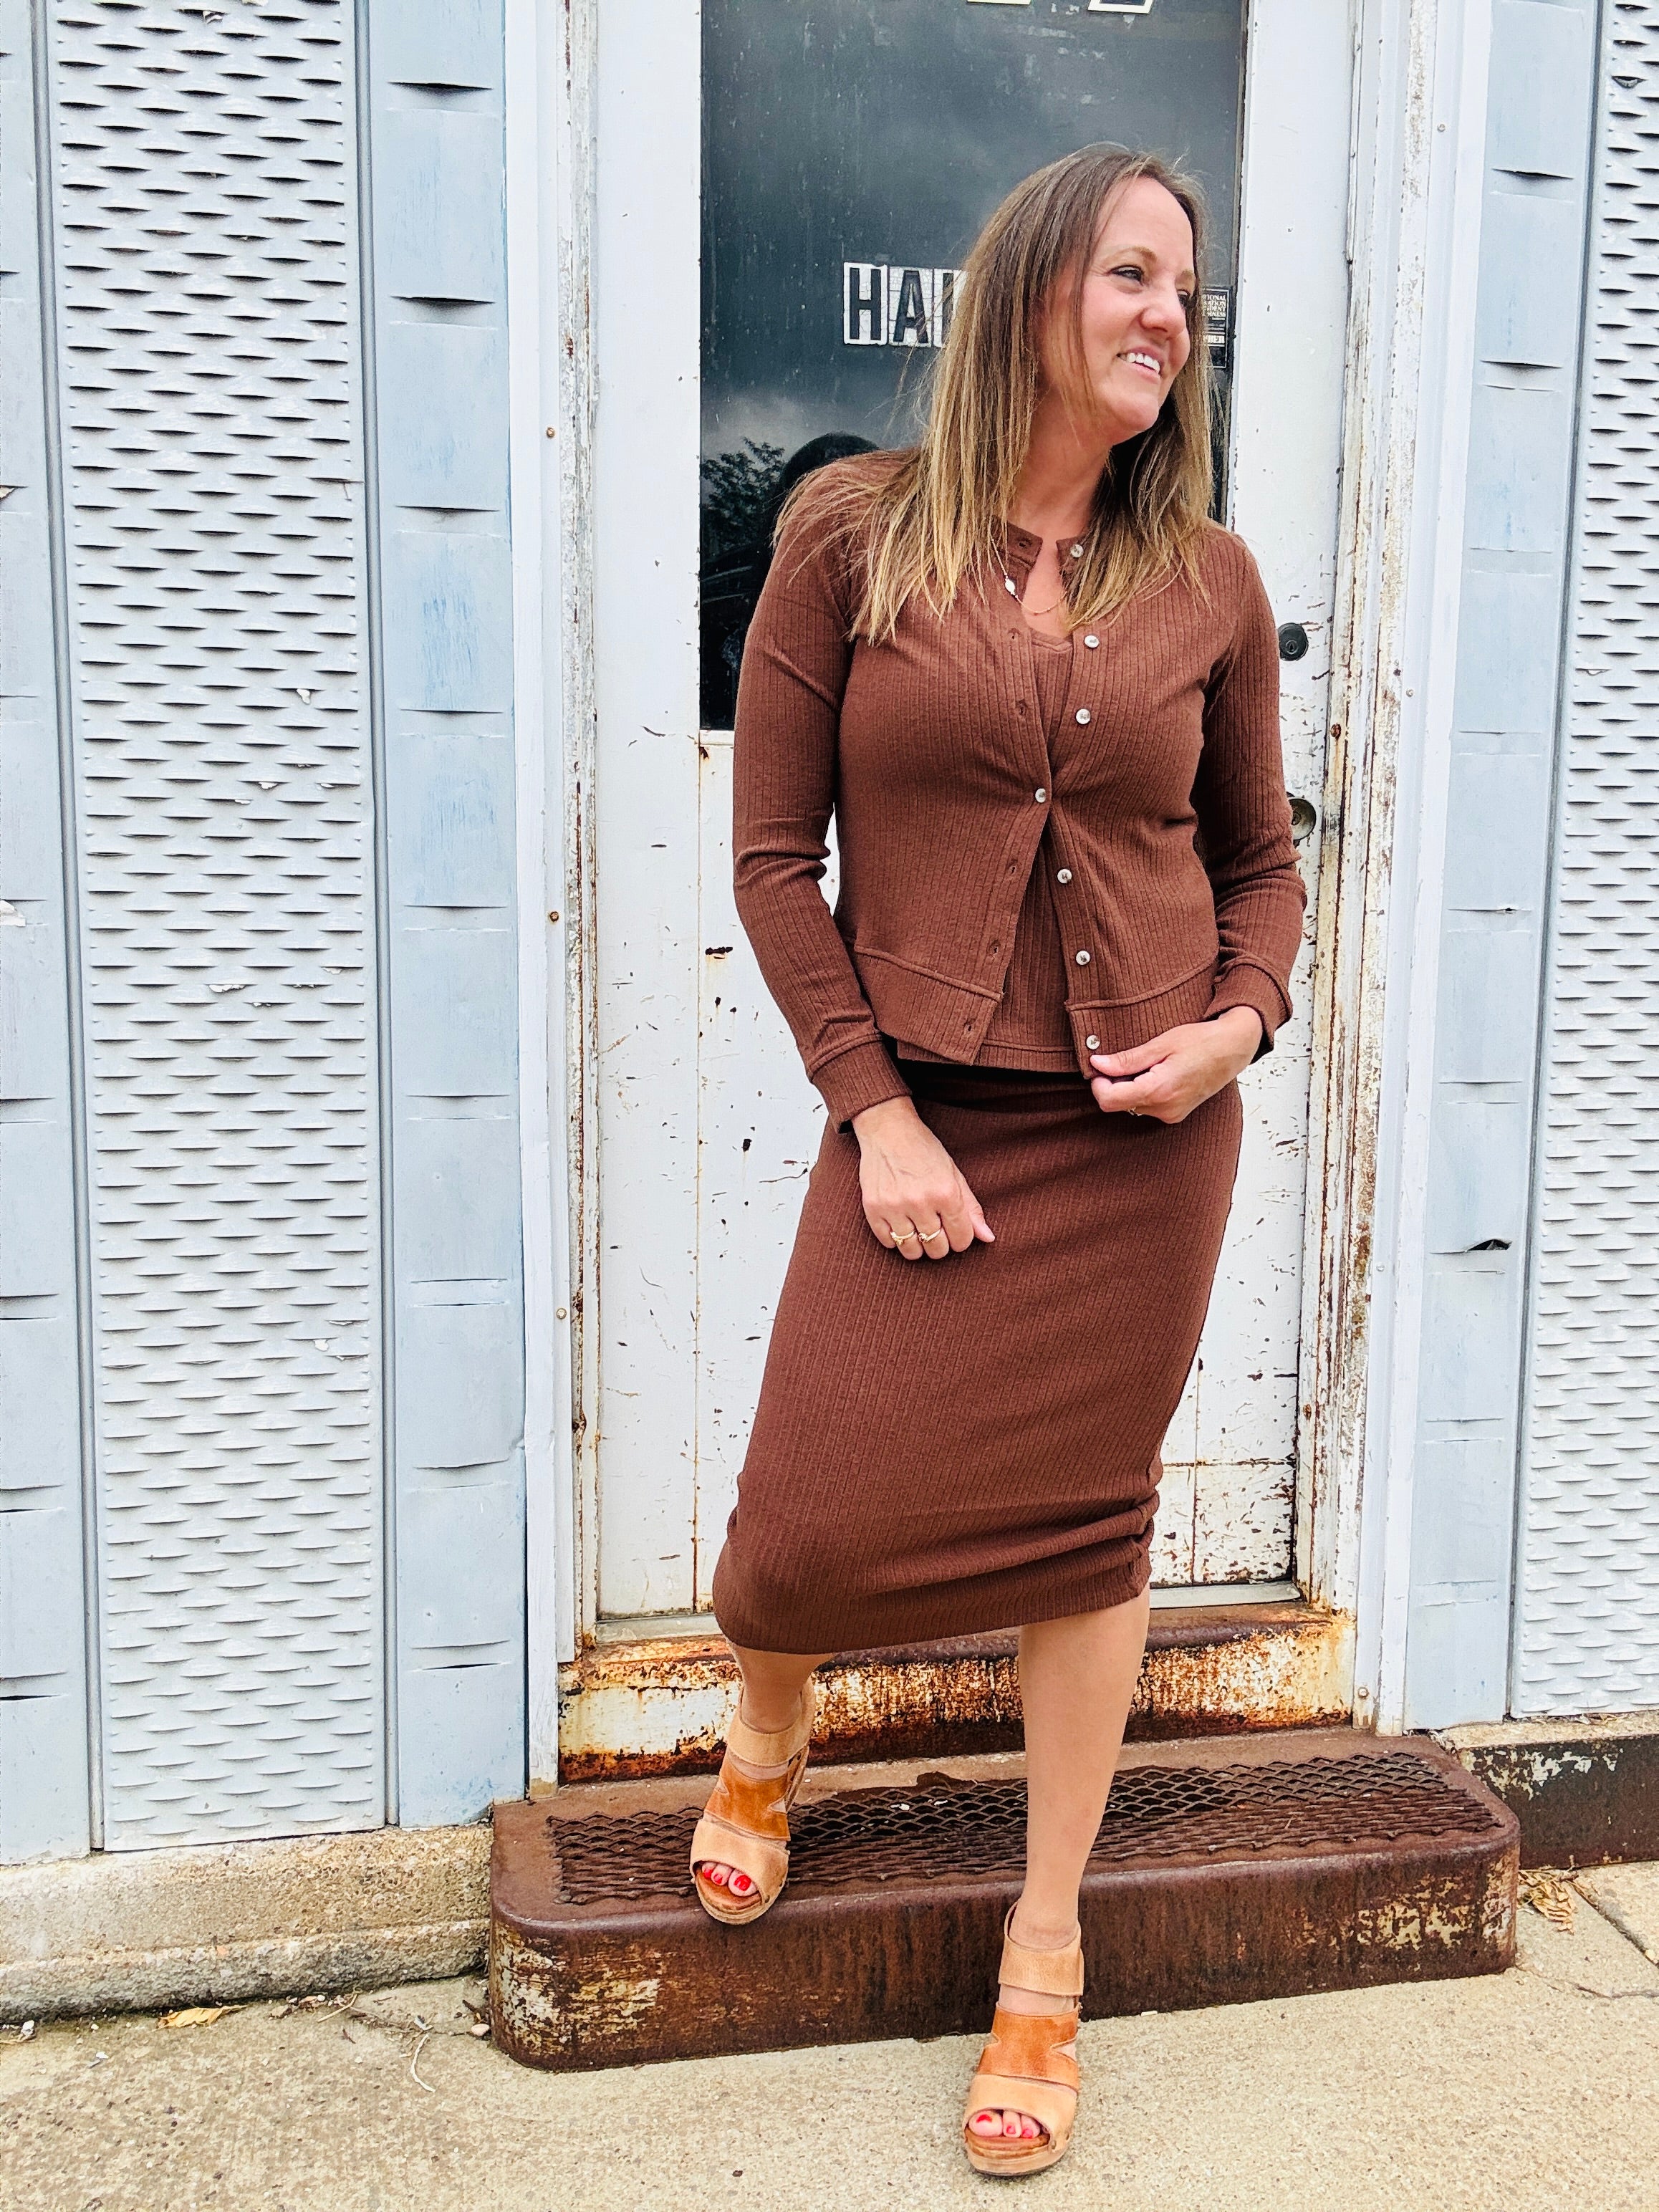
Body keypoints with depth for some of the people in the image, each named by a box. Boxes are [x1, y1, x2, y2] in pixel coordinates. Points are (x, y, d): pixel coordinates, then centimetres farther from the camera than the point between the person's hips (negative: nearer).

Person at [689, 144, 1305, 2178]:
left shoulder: (1207, 582, 6)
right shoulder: (850, 534, -1)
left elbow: (1260, 858, 14)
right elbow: (774, 854, -2)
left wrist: (1240, 1021, -6)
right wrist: (875, 1113, -8)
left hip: (1144, 1126, 2)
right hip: (926, 1114, -1)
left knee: (1085, 1519, 9)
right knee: (821, 1511, -3)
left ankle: (1045, 1959, 28)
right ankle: (764, 1748, 37)